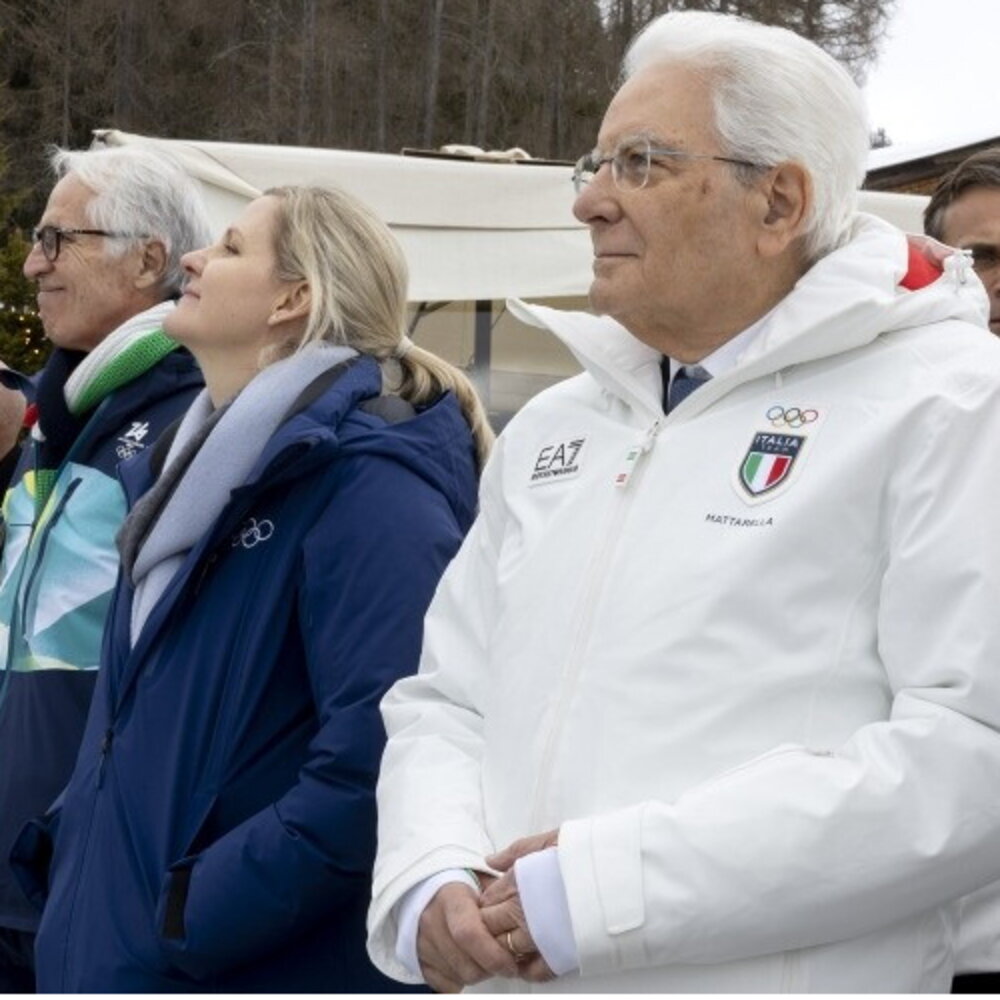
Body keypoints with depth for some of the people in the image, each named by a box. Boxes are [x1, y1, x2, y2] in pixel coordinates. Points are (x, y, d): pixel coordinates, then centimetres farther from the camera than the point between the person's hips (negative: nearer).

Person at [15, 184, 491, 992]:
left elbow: (379, 756, -27)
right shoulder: (203, 461, 14)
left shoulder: (369, 485, -16)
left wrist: (192, 918, -22)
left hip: (255, 965, -9)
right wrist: (70, 852, 10)